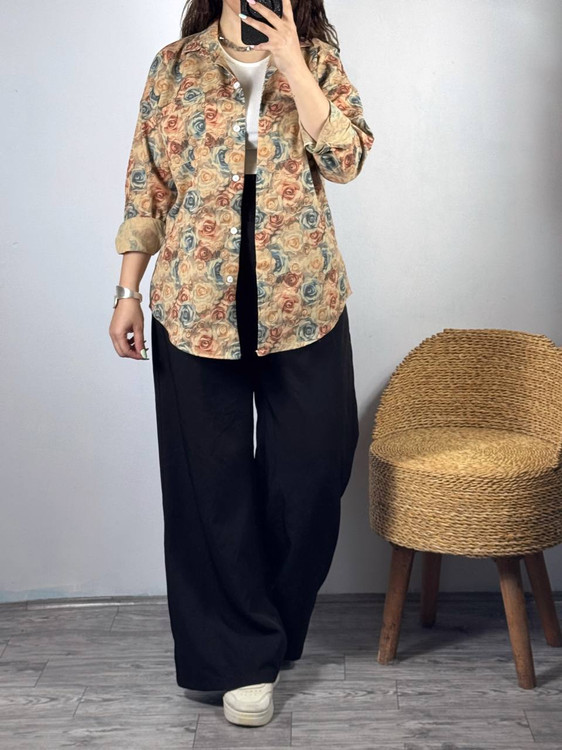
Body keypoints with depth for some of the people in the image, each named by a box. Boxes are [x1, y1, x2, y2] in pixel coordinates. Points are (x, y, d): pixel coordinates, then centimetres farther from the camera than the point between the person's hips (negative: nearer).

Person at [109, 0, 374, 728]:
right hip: (197, 304, 0)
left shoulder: (319, 61, 5)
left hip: (305, 304, 1)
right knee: (211, 478, 4)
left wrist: (291, 64, -15)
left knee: (313, 468, 6)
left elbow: (347, 158, -11)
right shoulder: (175, 65, 5)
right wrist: (128, 292, 3)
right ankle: (242, 654, 19)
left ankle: (272, 624, 32)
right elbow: (146, 186, 5)